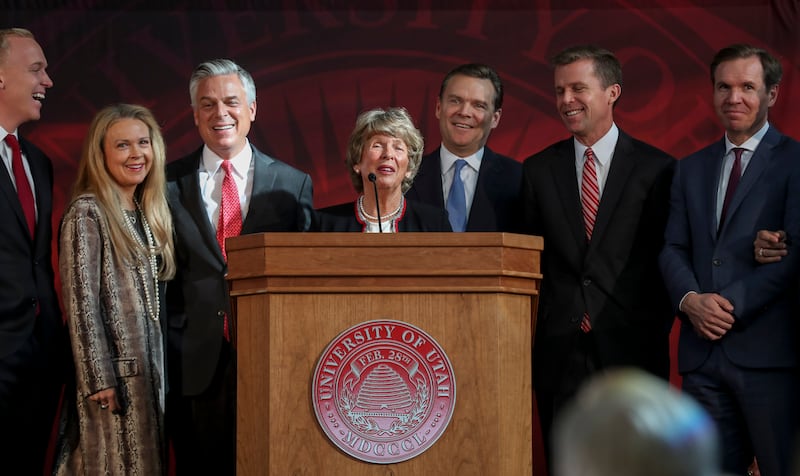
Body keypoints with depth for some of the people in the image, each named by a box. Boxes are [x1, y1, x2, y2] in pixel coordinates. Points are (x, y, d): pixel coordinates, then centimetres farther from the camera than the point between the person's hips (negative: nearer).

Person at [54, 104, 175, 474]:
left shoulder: (150, 214, 14)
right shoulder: (86, 213, -9)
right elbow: (79, 301, -14)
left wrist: (162, 371, 10)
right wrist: (99, 379, -18)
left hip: (151, 371, 7)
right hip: (111, 374, -7)